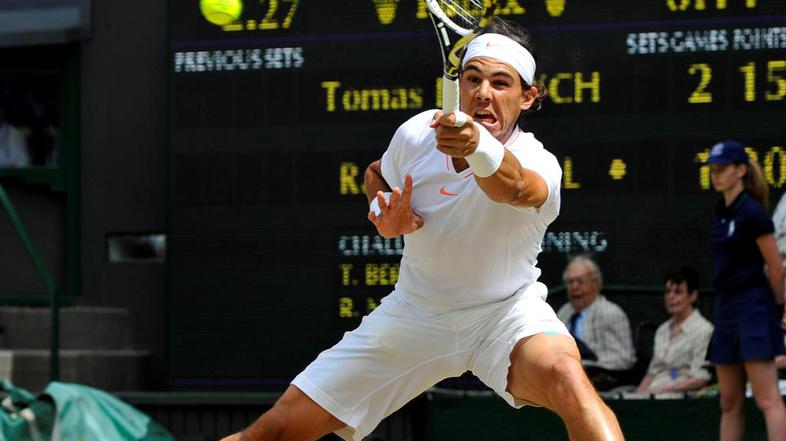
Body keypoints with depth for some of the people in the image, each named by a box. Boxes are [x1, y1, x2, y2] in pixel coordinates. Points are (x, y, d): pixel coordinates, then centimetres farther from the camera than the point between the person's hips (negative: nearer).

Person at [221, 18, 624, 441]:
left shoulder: (538, 165, -25)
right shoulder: (416, 134, -11)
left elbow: (515, 187, -51)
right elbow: (377, 174, 13)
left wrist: (479, 148, -73)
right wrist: (383, 214, -9)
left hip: (507, 312, -3)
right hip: (413, 314, 3)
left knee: (564, 375, -39)